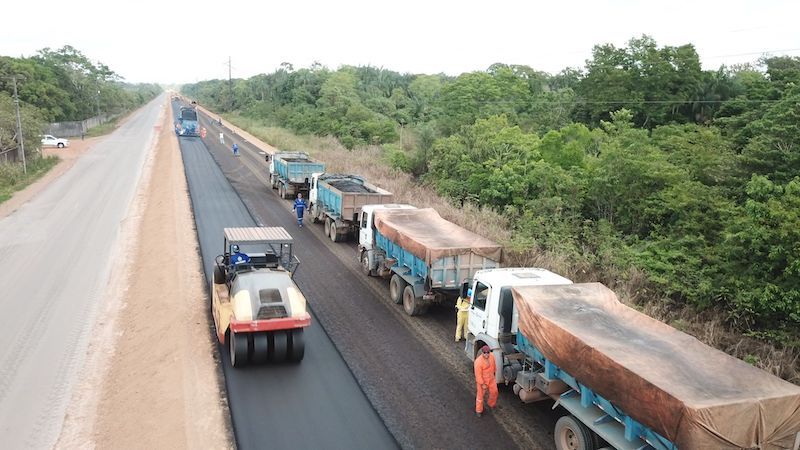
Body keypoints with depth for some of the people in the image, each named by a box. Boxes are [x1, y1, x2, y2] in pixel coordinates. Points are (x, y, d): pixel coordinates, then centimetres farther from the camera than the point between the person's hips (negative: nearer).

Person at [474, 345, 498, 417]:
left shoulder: (492, 356, -14)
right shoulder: (478, 362, -33)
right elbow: (478, 375, -25)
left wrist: (494, 373, 20)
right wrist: (483, 384, -19)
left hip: (491, 379, 6)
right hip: (482, 380, -6)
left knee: (494, 392, 21)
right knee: (480, 395, 10)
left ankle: (491, 404, 49)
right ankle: (478, 411, 31)